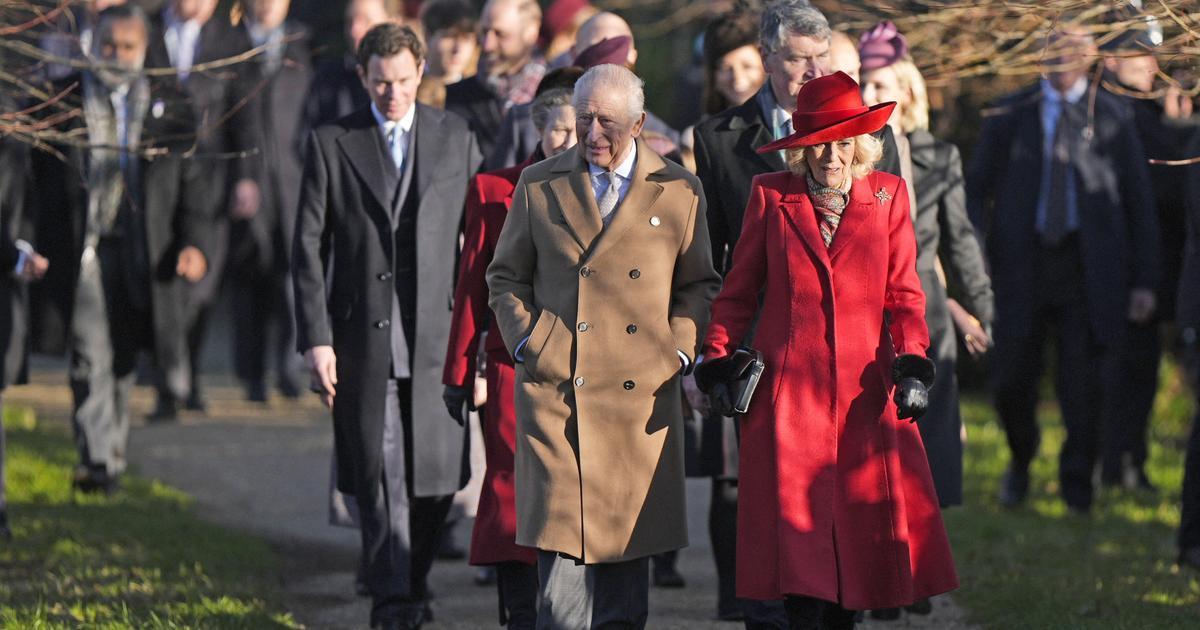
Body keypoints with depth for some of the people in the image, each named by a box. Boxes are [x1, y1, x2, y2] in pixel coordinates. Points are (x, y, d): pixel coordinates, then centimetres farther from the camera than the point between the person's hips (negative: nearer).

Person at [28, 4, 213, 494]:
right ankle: (95, 460, -14)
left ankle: (113, 455, 26)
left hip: (142, 256, 2)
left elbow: (192, 183, 7)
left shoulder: (169, 108, 6)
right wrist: (33, 243, -3)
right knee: (91, 359, -10)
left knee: (123, 361, 11)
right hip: (80, 250, -2)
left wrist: (194, 242, -7)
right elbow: (36, 177, 6)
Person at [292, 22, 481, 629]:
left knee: (437, 472, 1)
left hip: (438, 334, 1)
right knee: (377, 475, -4)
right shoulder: (331, 143, 3)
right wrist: (316, 337, -5)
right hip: (362, 331, -1)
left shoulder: (456, 137, 7)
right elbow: (308, 247, 2)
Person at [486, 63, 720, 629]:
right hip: (554, 389, -1)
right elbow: (506, 276, 14)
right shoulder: (539, 185, 7)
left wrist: (678, 352, -1)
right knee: (560, 535, -10)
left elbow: (698, 285, 13)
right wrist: (526, 343, 1)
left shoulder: (679, 191, 6)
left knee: (630, 538, 6)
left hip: (642, 392, 1)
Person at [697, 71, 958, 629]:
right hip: (789, 390, -1)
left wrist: (912, 365, -6)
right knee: (798, 529, -7)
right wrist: (718, 363, 2)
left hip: (866, 394, 1)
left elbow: (903, 294, 8)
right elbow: (739, 291, 11)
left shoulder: (887, 196, 9)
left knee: (863, 525, -2)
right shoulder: (771, 197, 6)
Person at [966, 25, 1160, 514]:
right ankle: (1020, 460, 31)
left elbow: (1139, 202, 6)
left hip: (1086, 267, -1)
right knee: (1011, 381, 2)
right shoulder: (1010, 116, 7)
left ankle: (1077, 487, 14)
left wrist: (1144, 280, 0)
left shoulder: (1111, 118, 5)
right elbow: (977, 189, 7)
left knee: (1083, 383, -2)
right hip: (1020, 266, 1)